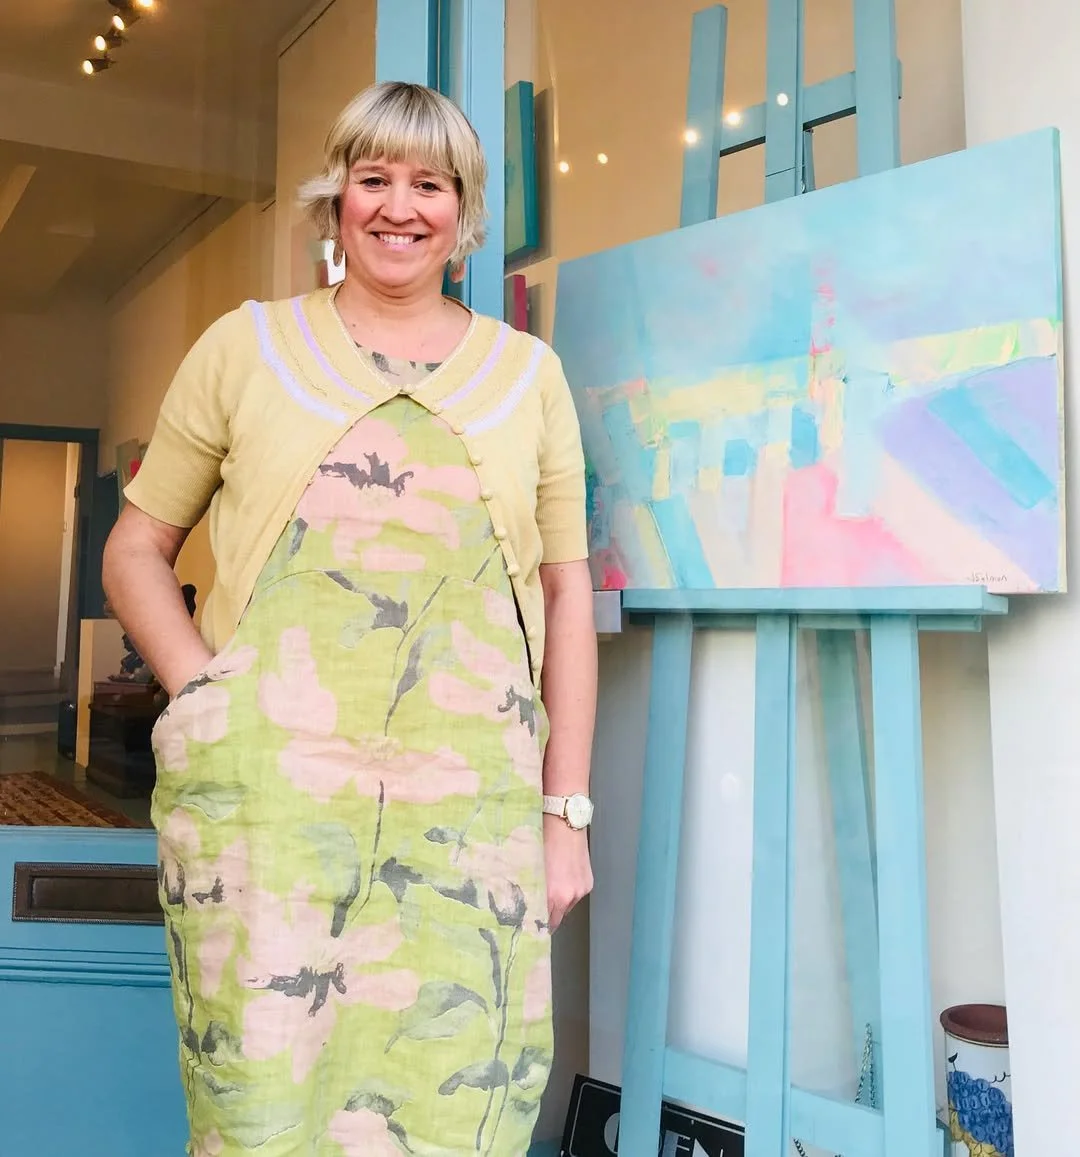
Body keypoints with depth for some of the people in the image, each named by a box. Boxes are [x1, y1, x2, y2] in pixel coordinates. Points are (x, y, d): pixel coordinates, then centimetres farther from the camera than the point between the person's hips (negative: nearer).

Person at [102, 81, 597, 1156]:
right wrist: (203, 691, -5)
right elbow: (134, 552, 12)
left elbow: (566, 591, 10)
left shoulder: (529, 372, 12)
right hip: (267, 786, 0)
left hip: (474, 805, 1)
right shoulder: (249, 345, 10)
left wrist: (567, 811, 6)